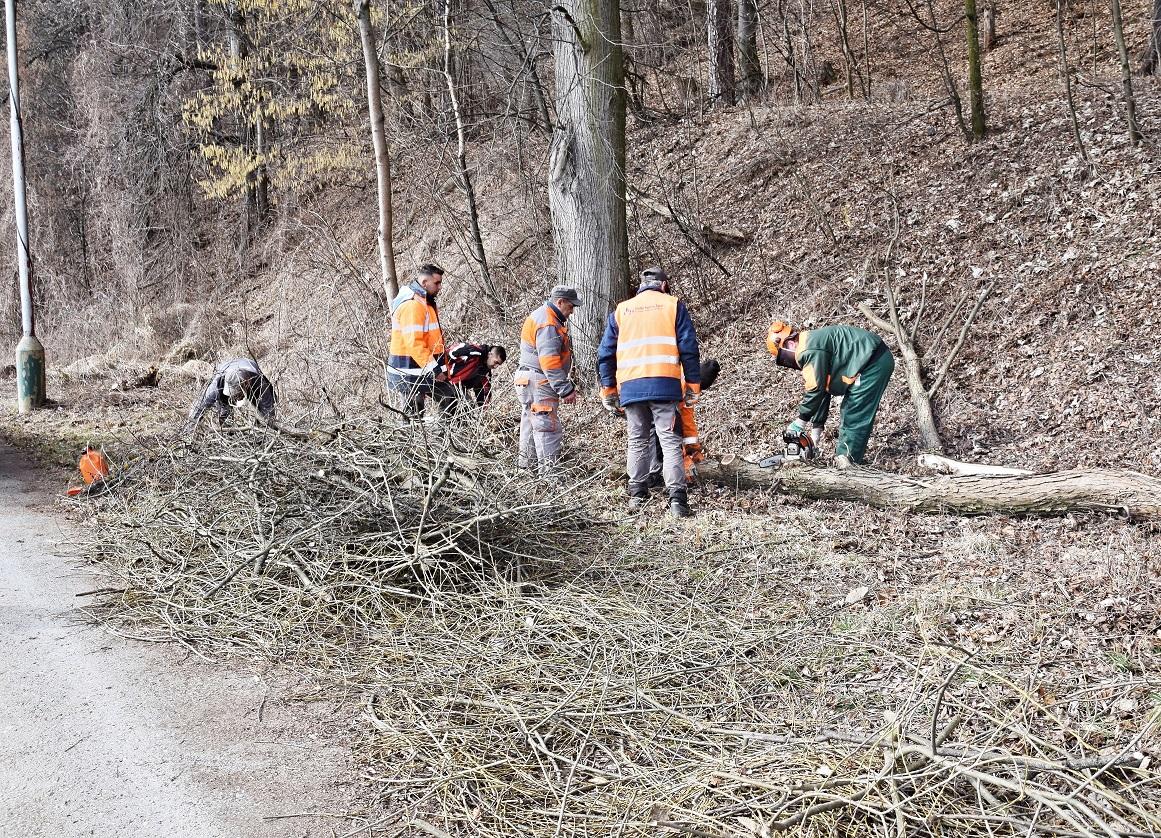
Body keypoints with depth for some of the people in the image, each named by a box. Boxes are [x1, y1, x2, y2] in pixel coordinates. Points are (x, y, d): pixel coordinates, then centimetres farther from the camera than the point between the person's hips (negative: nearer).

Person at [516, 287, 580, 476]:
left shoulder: (540, 316, 16)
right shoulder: (548, 325, -19)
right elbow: (550, 362, -25)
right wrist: (566, 390, -23)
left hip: (528, 382, 11)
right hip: (539, 383, -11)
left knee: (531, 421, 21)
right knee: (548, 426, -10)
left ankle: (527, 460, 33)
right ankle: (549, 471, -11)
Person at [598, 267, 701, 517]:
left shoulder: (621, 310, 17)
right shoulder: (673, 305, 9)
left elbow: (606, 354, 14)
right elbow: (689, 348, 2)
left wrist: (608, 391, 18)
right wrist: (693, 386, 6)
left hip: (630, 387, 2)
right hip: (664, 385, -2)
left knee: (638, 440, 14)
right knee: (670, 440, -3)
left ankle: (637, 494, 15)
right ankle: (677, 498, -13)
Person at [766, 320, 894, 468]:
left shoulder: (809, 351, -17)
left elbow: (816, 389, -20)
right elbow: (824, 389, 20)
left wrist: (801, 421, -10)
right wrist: (817, 427, 19)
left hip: (875, 361, -11)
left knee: (855, 415, -6)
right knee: (849, 411, 15)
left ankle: (848, 460, -2)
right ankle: (843, 454, 19)